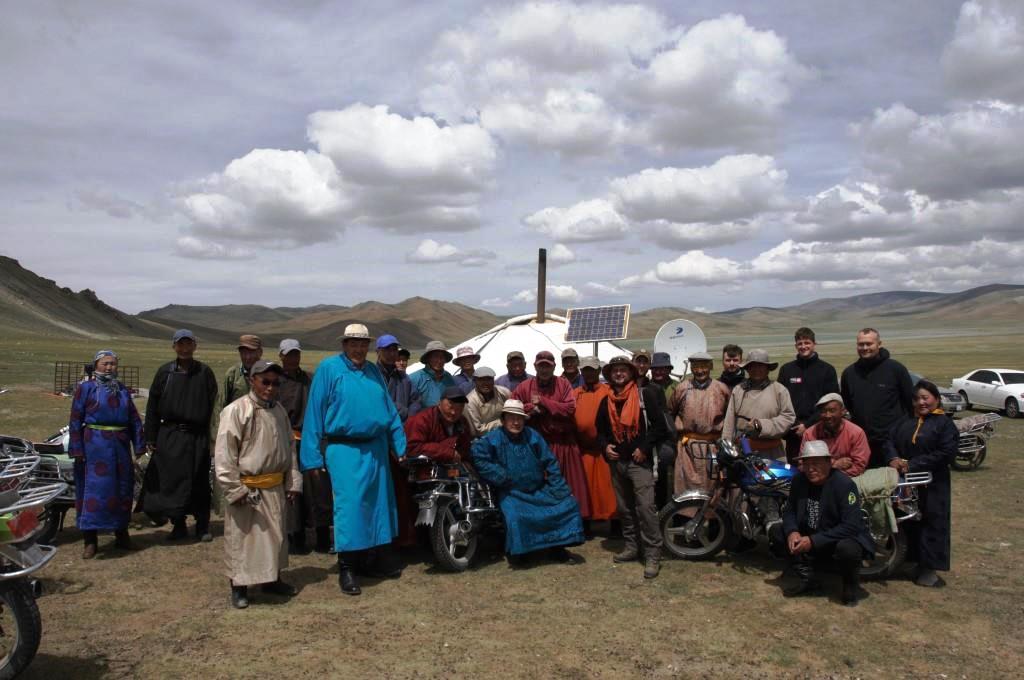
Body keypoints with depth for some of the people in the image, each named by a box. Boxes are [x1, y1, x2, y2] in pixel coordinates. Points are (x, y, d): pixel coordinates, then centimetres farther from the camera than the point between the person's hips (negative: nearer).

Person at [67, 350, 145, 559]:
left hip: (120, 445, 5)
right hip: (95, 445, -5)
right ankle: (90, 540, 0)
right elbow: (75, 420, -3)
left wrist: (139, 445, 7)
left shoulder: (123, 390, 14)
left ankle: (121, 534, 22)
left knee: (123, 488, 10)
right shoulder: (85, 388, 2)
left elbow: (134, 418, 12)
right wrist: (77, 448, -10)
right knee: (95, 488, -7)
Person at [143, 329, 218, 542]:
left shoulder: (204, 372, 3)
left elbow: (213, 405, 0)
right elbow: (152, 406, 6)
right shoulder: (164, 372, 6)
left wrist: (212, 434, -7)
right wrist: (150, 437, 1)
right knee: (171, 480, 3)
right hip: (169, 435, 1)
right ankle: (178, 525, 16)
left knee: (199, 482, 4)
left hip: (197, 436, -1)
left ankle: (203, 526, 15)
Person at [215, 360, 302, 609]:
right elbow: (224, 455, -14)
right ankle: (238, 587, 20)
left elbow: (289, 448, 13)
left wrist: (293, 483, 9)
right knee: (241, 539, 5)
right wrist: (235, 490, -15)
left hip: (275, 488, 6)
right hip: (247, 488, -6)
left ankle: (272, 579, 33)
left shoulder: (279, 411, 6)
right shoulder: (236, 410, -13)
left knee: (275, 534, 17)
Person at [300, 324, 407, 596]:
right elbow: (315, 412, -6)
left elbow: (390, 410, 15)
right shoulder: (329, 368, -5)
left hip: (376, 447, 6)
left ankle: (378, 558, 29)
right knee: (350, 505, -10)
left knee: (380, 503, 13)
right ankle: (346, 568, 2)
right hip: (344, 449, -6)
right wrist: (313, 457, -9)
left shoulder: (374, 371, 12)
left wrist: (400, 445, 11)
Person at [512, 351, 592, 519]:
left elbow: (570, 409, -8)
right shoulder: (524, 387, 5)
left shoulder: (563, 384, 4)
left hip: (563, 443, 0)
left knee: (568, 486, 2)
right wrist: (533, 409, -10)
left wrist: (543, 402, -10)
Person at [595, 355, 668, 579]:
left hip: (639, 461, -6)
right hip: (616, 462, 6)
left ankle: (653, 555, -9)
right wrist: (605, 446, 1)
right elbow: (600, 430, 21)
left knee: (646, 507, -13)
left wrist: (644, 448, -11)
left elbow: (659, 424, -5)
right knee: (624, 507, 13)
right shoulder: (606, 401, 12)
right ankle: (631, 546, 25)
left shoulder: (644, 394, -4)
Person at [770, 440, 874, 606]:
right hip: (809, 538, 6)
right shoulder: (799, 480, -6)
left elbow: (851, 526, -29)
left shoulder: (844, 484, -23)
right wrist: (792, 532, -20)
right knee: (776, 531, -8)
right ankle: (808, 580, 1)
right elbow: (789, 510, 4)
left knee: (847, 549, -38)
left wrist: (813, 541, -31)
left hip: (845, 538, -6)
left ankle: (851, 585, -3)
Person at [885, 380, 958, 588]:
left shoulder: (944, 423, -4)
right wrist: (893, 458, -11)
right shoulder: (906, 422, 13)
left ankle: (928, 568, 7)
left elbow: (946, 453, -14)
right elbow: (890, 441, 12)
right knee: (909, 523, 10)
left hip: (932, 485, -5)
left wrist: (913, 465, -17)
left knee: (931, 524, -1)